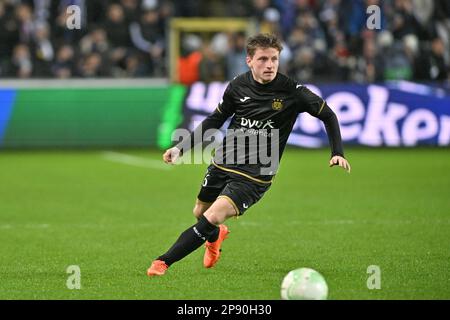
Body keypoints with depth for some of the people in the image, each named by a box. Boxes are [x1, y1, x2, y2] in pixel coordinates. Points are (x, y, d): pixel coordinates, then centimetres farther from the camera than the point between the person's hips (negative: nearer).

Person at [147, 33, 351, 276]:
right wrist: (181, 147, 6)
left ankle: (164, 262, -12)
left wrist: (337, 153, -8)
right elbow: (215, 120, 12)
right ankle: (216, 235, 59)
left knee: (212, 218, -21)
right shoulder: (238, 86, -3)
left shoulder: (291, 92, -14)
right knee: (200, 212, 22)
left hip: (254, 175, -5)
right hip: (222, 163, 5)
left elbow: (328, 115, 1)